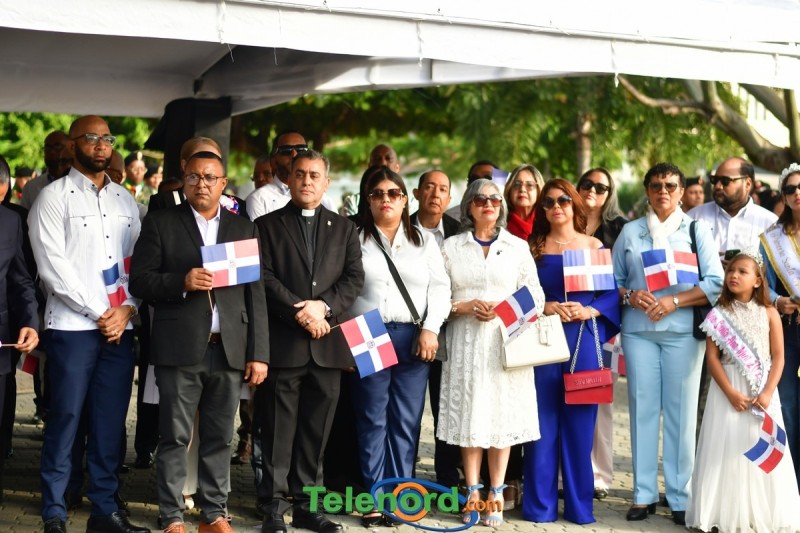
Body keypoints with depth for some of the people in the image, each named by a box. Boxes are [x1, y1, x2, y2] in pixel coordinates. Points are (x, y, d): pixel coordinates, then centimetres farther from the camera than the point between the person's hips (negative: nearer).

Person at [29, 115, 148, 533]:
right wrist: (99, 313, -10)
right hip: (73, 327, -4)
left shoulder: (126, 200, 14)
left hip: (120, 327, 4)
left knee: (110, 422, 7)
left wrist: (127, 309, -5)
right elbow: (53, 266, -9)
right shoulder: (54, 197, 0)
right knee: (64, 420, -1)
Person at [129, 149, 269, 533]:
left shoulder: (244, 228, 12)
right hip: (179, 348, -2)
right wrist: (182, 282, -17)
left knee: (219, 438, 8)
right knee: (175, 437, 2)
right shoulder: (160, 223, 6)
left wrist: (259, 353, 2)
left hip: (230, 350, 2)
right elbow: (139, 280, 0)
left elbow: (256, 295, 8)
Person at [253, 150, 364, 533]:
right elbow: (265, 278, -4)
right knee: (278, 431, 1)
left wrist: (324, 307, -11)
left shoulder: (344, 228, 15)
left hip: (327, 344, 3)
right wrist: (299, 312, -13)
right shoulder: (267, 225, 7)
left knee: (316, 431, 7)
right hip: (283, 343, -2)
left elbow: (354, 279, 6)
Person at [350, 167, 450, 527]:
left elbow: (440, 287, 7)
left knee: (406, 423, 2)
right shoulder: (355, 240, 9)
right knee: (372, 421, 1)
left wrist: (430, 329, -6)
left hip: (414, 338, 1)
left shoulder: (424, 240, 14)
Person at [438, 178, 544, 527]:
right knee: (469, 414, -1)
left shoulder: (517, 247, 9)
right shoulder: (452, 247, 10)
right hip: (466, 341, 0)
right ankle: (472, 493, 7)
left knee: (503, 414, -1)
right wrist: (465, 306, -11)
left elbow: (535, 296, 4)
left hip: (505, 341, 0)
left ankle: (496, 494, 6)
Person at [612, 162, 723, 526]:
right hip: (638, 331, 1)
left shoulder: (696, 230, 8)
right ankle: (643, 494, 9)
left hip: (682, 331, -1)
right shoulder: (630, 232, 13)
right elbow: (613, 280, 13)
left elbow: (715, 282, 0)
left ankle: (680, 497, 6)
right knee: (642, 409, 1)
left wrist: (674, 301, -11)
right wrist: (630, 296, -8)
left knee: (682, 412, -2)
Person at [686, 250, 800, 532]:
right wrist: (730, 392, -14)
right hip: (728, 390, -1)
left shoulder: (769, 314, 2)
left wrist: (767, 393, -12)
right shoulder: (719, 314, -1)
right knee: (728, 448, -1)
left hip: (762, 390, 1)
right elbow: (712, 357, -5)